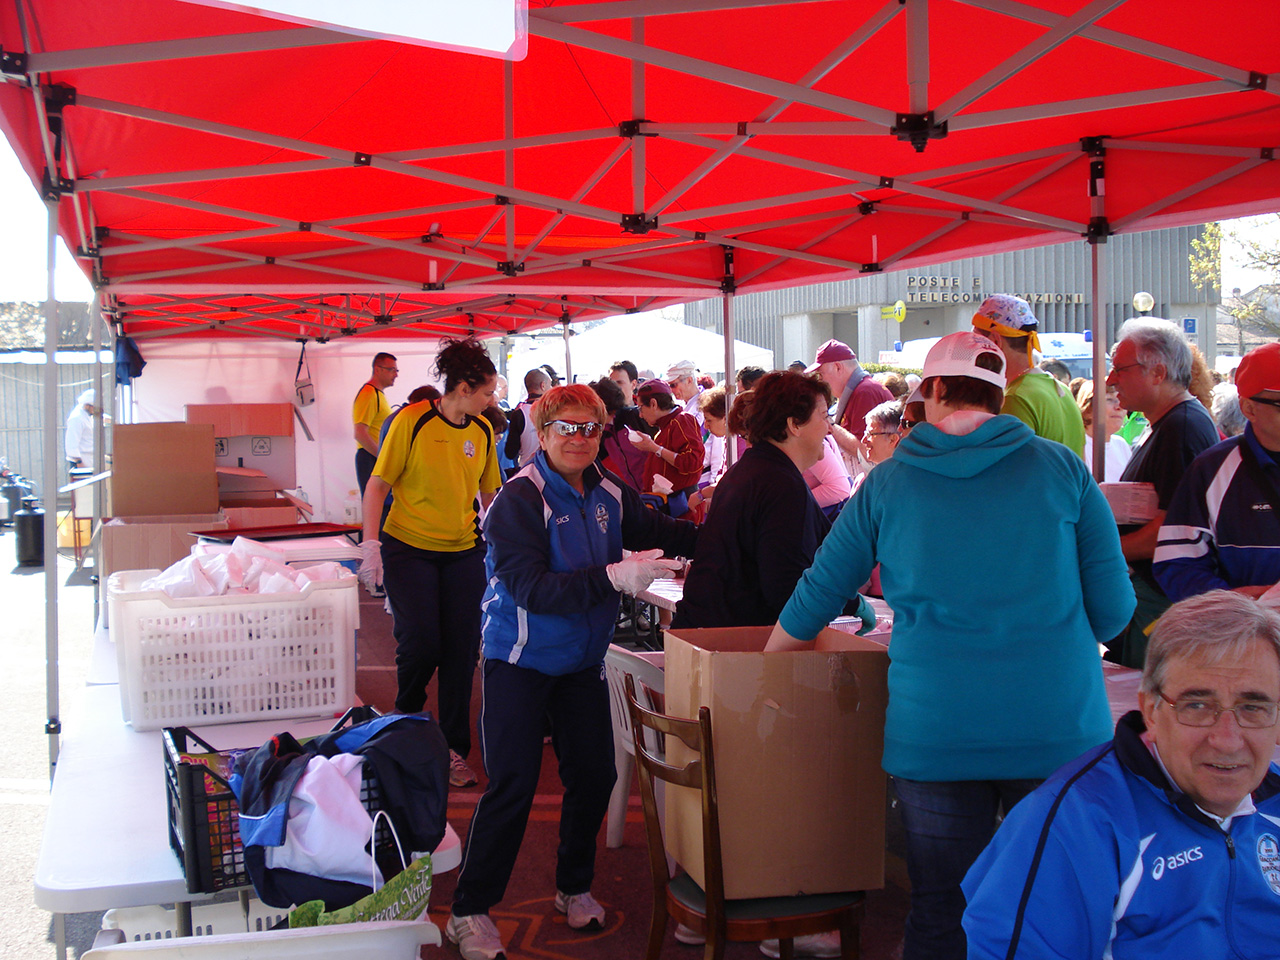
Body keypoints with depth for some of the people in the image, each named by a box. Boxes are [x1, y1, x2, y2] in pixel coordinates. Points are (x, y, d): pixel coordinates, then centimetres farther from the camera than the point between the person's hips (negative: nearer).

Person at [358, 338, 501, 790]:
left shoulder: (483, 431, 4)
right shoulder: (411, 422, -11)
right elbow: (377, 484, -7)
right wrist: (371, 544, -14)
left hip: (463, 551, 4)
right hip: (409, 548, -4)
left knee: (461, 650, 2)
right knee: (420, 643, -8)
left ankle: (453, 748, 14)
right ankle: (406, 720, 24)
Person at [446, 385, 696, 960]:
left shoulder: (609, 495, 0)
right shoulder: (519, 499, -18)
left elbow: (661, 532, 16)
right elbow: (530, 587, -27)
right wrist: (612, 578, -36)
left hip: (582, 661, 6)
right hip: (519, 660, -6)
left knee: (594, 775, 10)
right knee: (513, 784, -7)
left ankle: (575, 887, 32)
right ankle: (469, 912, 7)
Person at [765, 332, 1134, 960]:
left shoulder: (887, 484, 4)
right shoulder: (1062, 468, 2)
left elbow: (814, 600, 12)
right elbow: (1112, 607, 2)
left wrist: (766, 666, 29)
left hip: (934, 735, 0)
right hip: (1061, 729, 0)